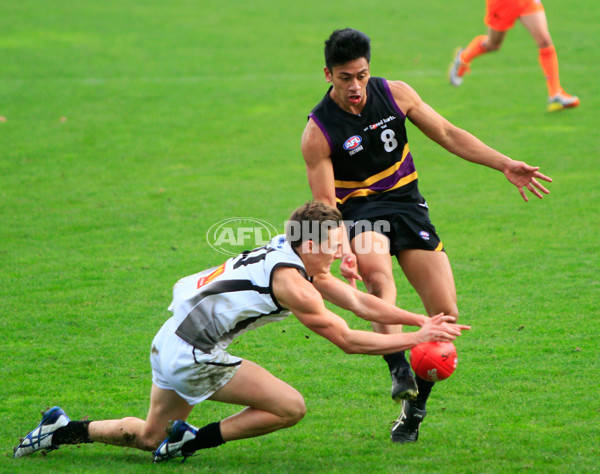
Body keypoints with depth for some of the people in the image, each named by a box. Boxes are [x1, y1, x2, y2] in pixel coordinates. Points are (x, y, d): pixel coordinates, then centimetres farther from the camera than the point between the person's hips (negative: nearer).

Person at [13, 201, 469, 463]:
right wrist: (416, 338, -11)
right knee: (290, 407, -7)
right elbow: (347, 340, -17)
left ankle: (62, 429, 23)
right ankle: (193, 441, -2)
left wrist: (422, 320, 4)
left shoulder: (297, 258, 8)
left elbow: (360, 301, 10)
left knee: (150, 435, 26)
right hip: (194, 356, -10)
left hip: (169, 342, 10)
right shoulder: (292, 283, -20)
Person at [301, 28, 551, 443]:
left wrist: (505, 165, 2)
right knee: (377, 272, -40)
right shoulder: (318, 133, -12)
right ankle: (398, 368, -43)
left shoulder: (396, 95, -3)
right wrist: (343, 250, -28)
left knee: (445, 312, -7)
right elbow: (325, 204, -11)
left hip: (408, 205, 4)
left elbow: (447, 134, 7)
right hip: (360, 211, -4)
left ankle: (413, 409, 8)